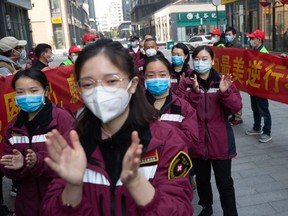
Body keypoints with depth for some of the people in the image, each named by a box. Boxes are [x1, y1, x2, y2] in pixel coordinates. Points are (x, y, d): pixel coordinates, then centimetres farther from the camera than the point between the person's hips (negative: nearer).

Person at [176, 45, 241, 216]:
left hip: (220, 141, -1)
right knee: (202, 179, 20)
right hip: (197, 141, 2)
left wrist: (225, 92, -25)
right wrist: (194, 92, -26)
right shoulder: (186, 83, -1)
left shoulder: (223, 81, -1)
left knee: (225, 183, 5)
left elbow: (236, 107, -9)